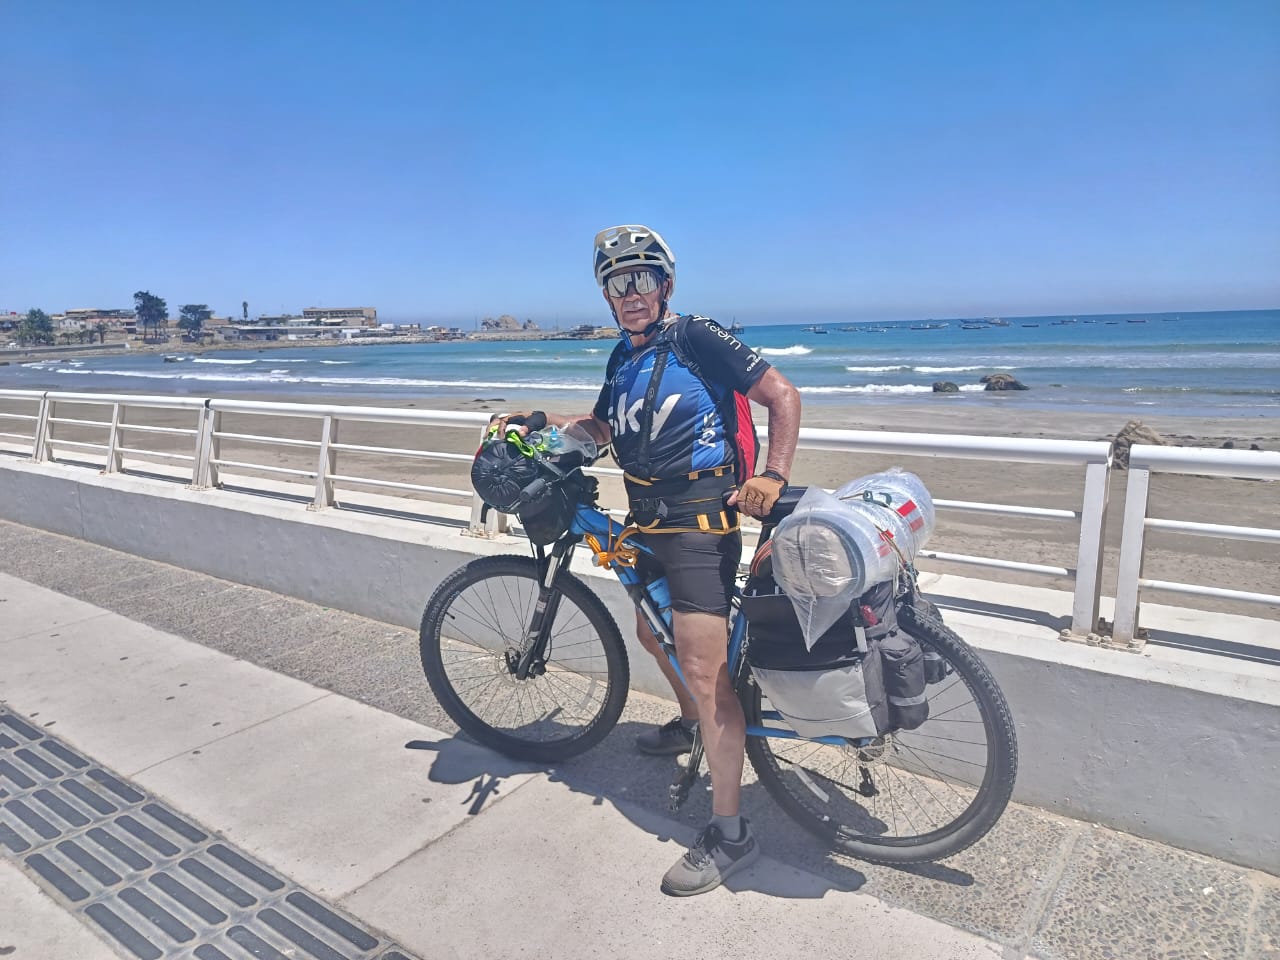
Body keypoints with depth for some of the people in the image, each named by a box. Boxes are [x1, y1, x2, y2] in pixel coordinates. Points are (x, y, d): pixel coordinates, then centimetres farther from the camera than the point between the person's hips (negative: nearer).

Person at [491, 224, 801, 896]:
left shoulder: (695, 339, -10)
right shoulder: (624, 357, 15)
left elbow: (782, 394, -13)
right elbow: (600, 428, 26)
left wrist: (773, 474, -26)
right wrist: (536, 421, 12)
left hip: (700, 519, -9)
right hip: (649, 519, 9)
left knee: (704, 669, -11)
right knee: (651, 630, 25)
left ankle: (729, 835, -1)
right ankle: (689, 724, 53)